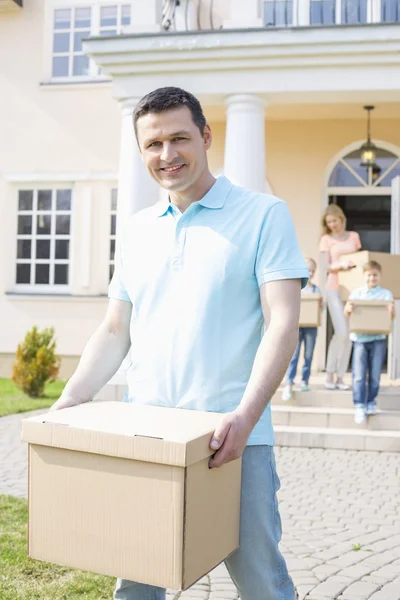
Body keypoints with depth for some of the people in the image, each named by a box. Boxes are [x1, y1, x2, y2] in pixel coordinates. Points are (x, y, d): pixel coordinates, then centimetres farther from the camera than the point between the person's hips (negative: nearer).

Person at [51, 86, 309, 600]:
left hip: (233, 439, -4)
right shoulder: (135, 231, 13)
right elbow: (114, 332, 16)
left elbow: (282, 322, -10)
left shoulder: (264, 215, -2)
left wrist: (246, 415, -22)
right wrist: (71, 400, 4)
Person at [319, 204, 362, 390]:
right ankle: (329, 375, 0)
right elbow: (328, 266, -3)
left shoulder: (354, 236, 13)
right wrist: (342, 264, -23)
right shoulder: (326, 239, 4)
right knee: (341, 332, -13)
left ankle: (340, 377, 7)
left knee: (348, 334, 1)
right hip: (335, 288, -3)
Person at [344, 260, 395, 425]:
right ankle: (359, 406, -3)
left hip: (378, 338, 1)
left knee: (375, 375, 5)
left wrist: (391, 311, -24)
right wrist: (348, 308, -23)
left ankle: (371, 403, 20)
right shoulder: (356, 293, 7)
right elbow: (346, 312, 1)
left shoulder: (386, 293, 6)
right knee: (359, 375, -6)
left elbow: (392, 315, 1)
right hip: (360, 338, 0)